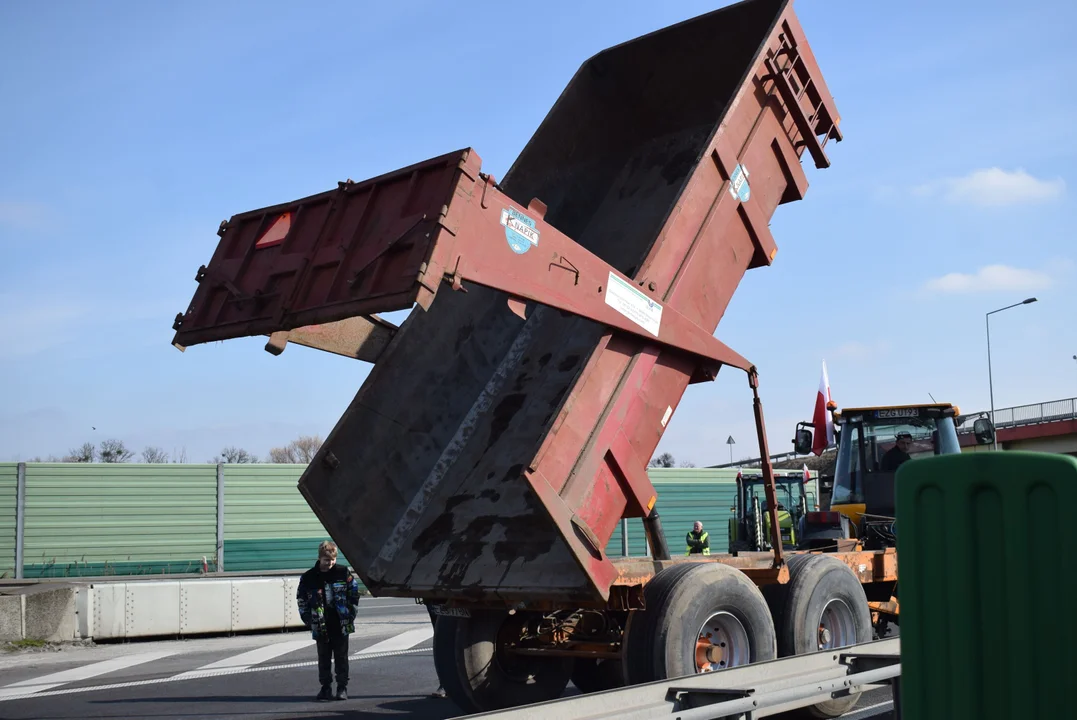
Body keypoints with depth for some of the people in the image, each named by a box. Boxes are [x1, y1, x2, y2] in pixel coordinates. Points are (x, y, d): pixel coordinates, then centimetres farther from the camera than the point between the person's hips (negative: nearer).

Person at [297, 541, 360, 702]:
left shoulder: (343, 573, -2)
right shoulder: (308, 577, -2)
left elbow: (354, 593, 5)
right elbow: (301, 600, 4)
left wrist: (351, 615, 0)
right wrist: (309, 621, -2)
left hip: (341, 625, 0)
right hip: (321, 627, 1)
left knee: (341, 657, 6)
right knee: (324, 658, 8)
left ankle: (342, 687, 14)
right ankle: (326, 688, 17)